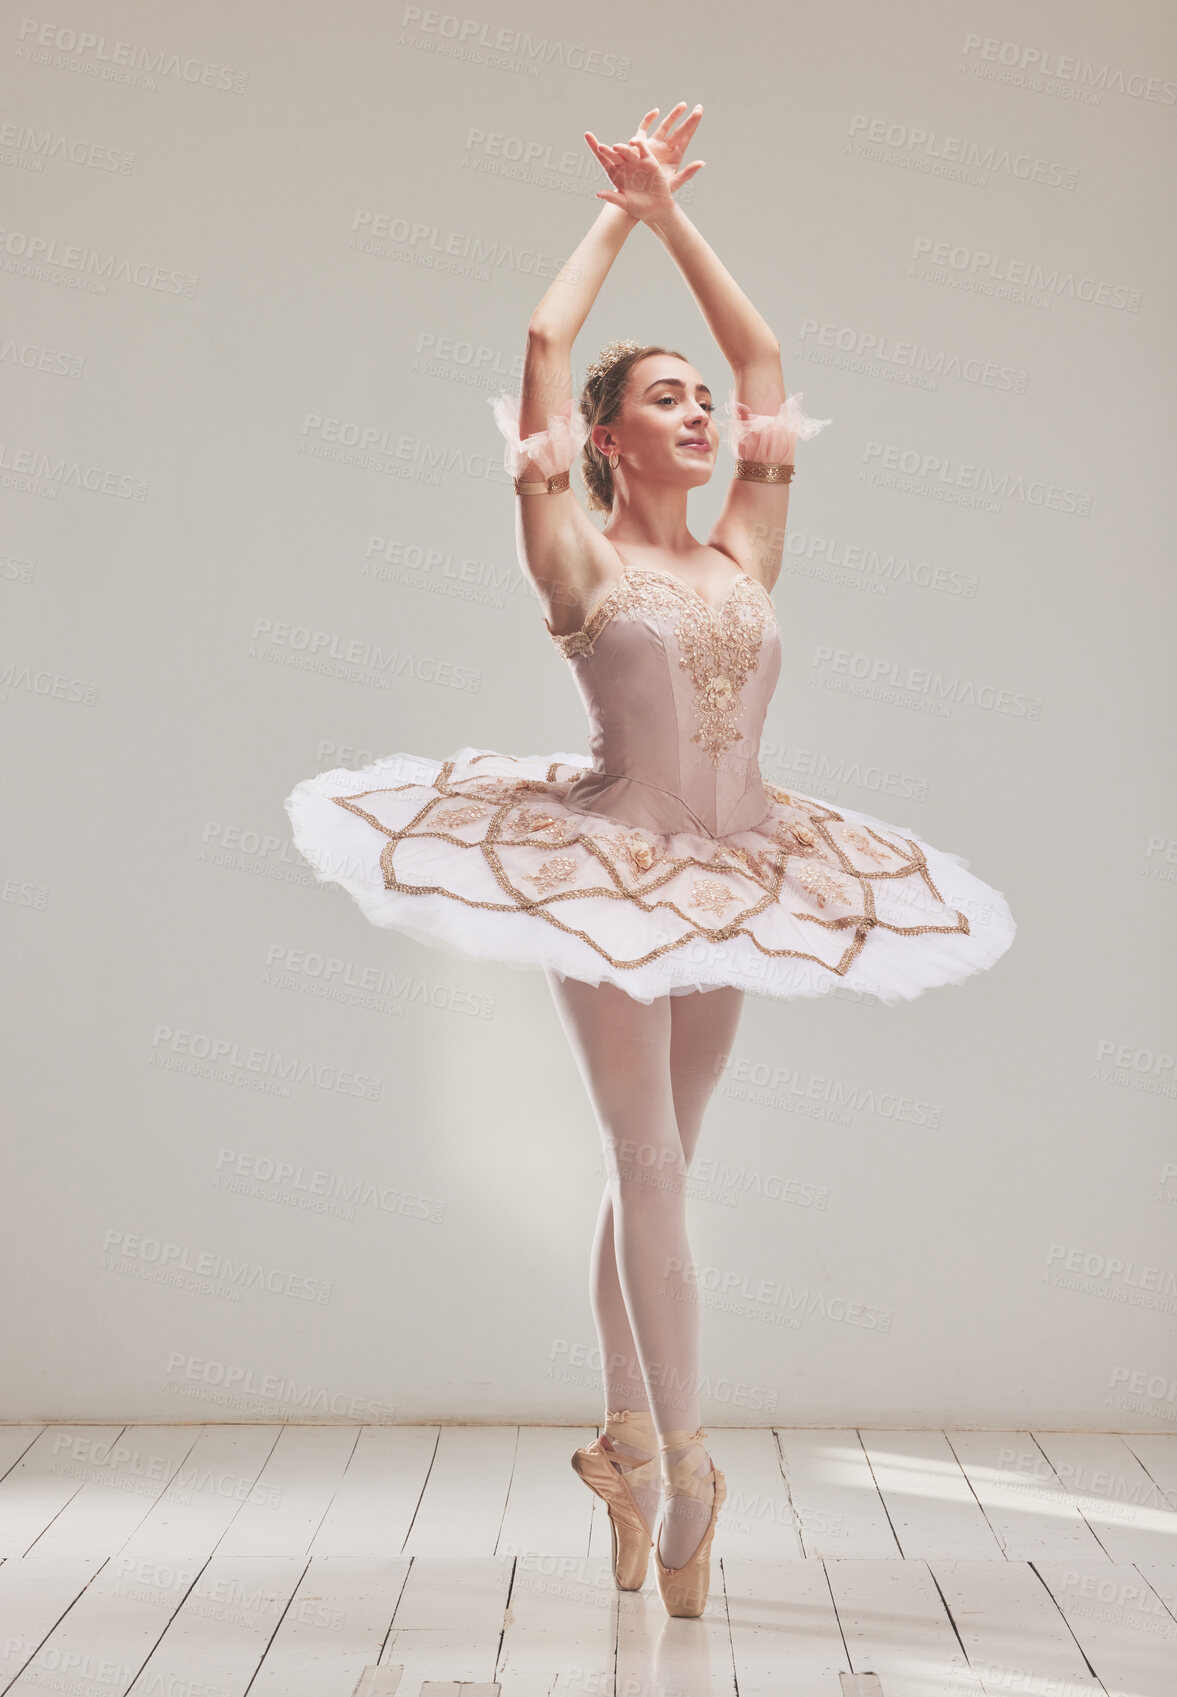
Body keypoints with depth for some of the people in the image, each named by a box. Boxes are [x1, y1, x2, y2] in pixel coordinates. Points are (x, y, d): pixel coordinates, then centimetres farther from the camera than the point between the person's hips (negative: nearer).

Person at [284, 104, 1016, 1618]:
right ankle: (680, 1471, 0)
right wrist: (622, 210, 9)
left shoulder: (743, 554, 8)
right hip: (607, 868, -5)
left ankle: (627, 1446, 24)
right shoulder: (579, 558, -3)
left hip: (727, 878, 5)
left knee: (653, 1167, 12)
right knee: (651, 1163, -7)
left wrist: (676, 217, 19)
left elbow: (767, 359, 15)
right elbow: (544, 341, -4)